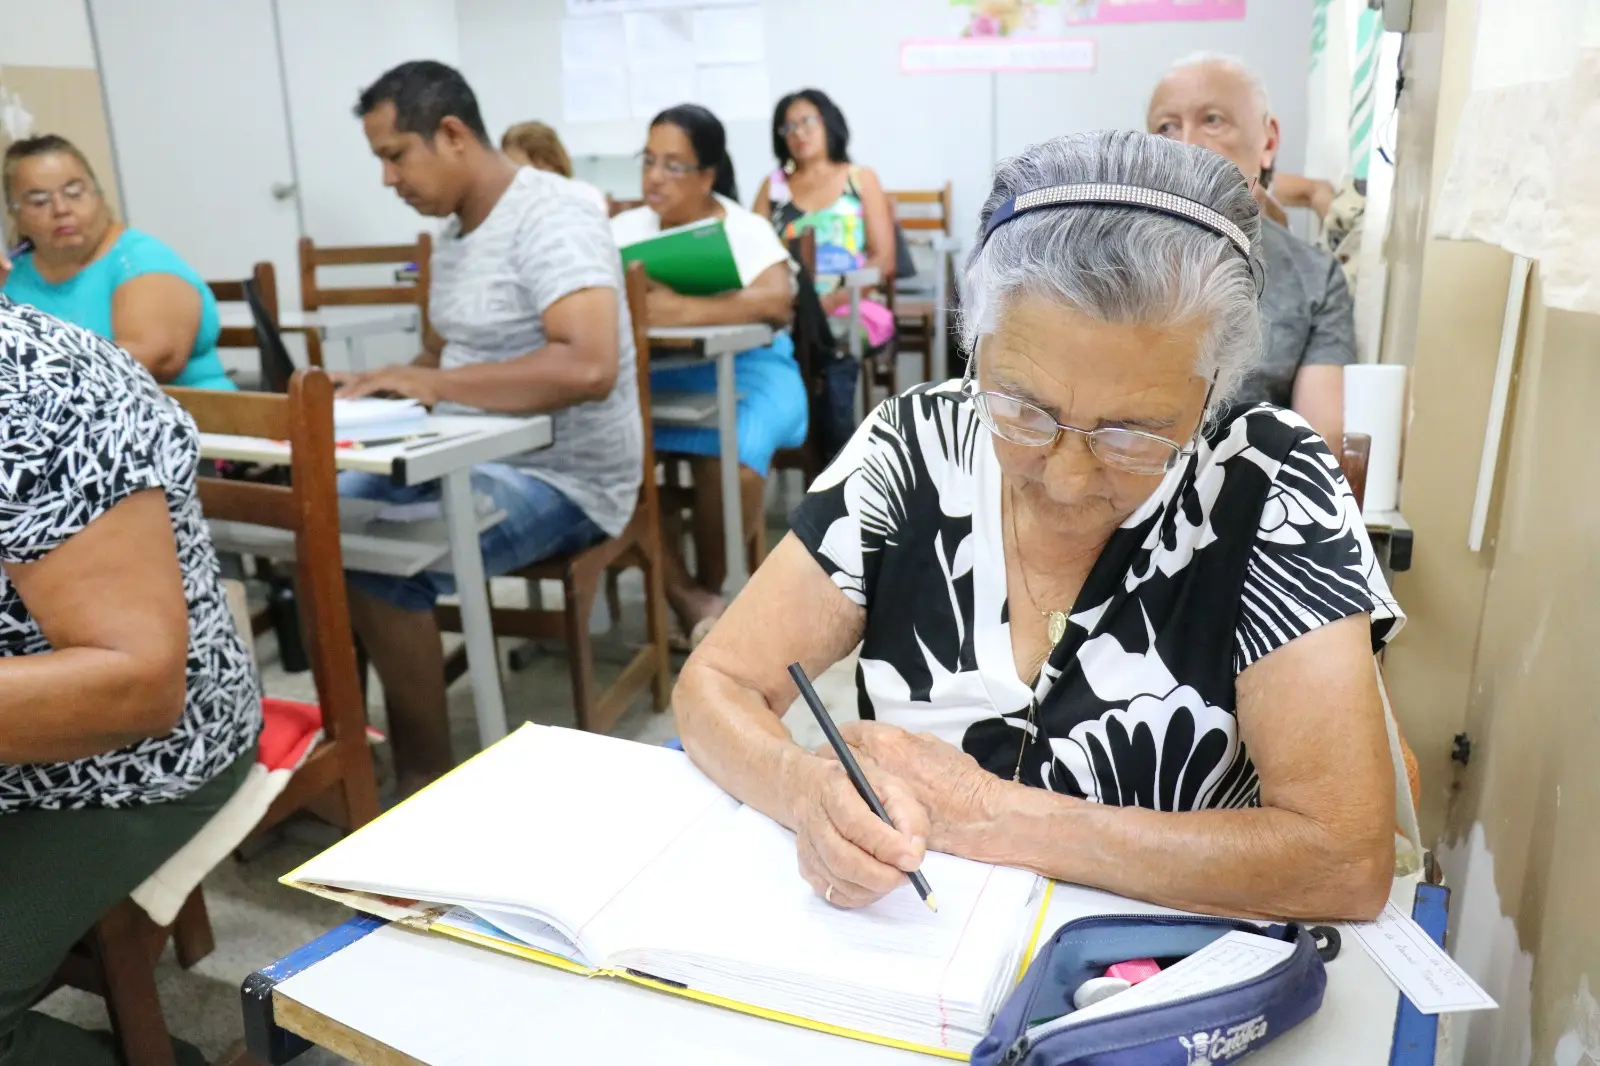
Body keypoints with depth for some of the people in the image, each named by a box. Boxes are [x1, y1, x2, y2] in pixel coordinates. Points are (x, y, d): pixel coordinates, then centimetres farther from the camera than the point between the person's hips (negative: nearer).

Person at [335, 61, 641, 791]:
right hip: (472, 458, 9)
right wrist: (378, 384, 0)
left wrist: (431, 382, -28)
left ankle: (427, 779, -7)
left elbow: (589, 367, -32)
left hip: (561, 479, -9)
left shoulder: (548, 218, -18)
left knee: (377, 564, -25)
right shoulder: (455, 227, 11)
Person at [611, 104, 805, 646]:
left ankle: (711, 586, -4)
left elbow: (777, 302, -22)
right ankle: (685, 597, -15)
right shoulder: (627, 228, 9)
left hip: (745, 369, -3)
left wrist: (684, 309, -33)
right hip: (657, 370, 3)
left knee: (731, 458, -33)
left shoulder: (746, 230, -3)